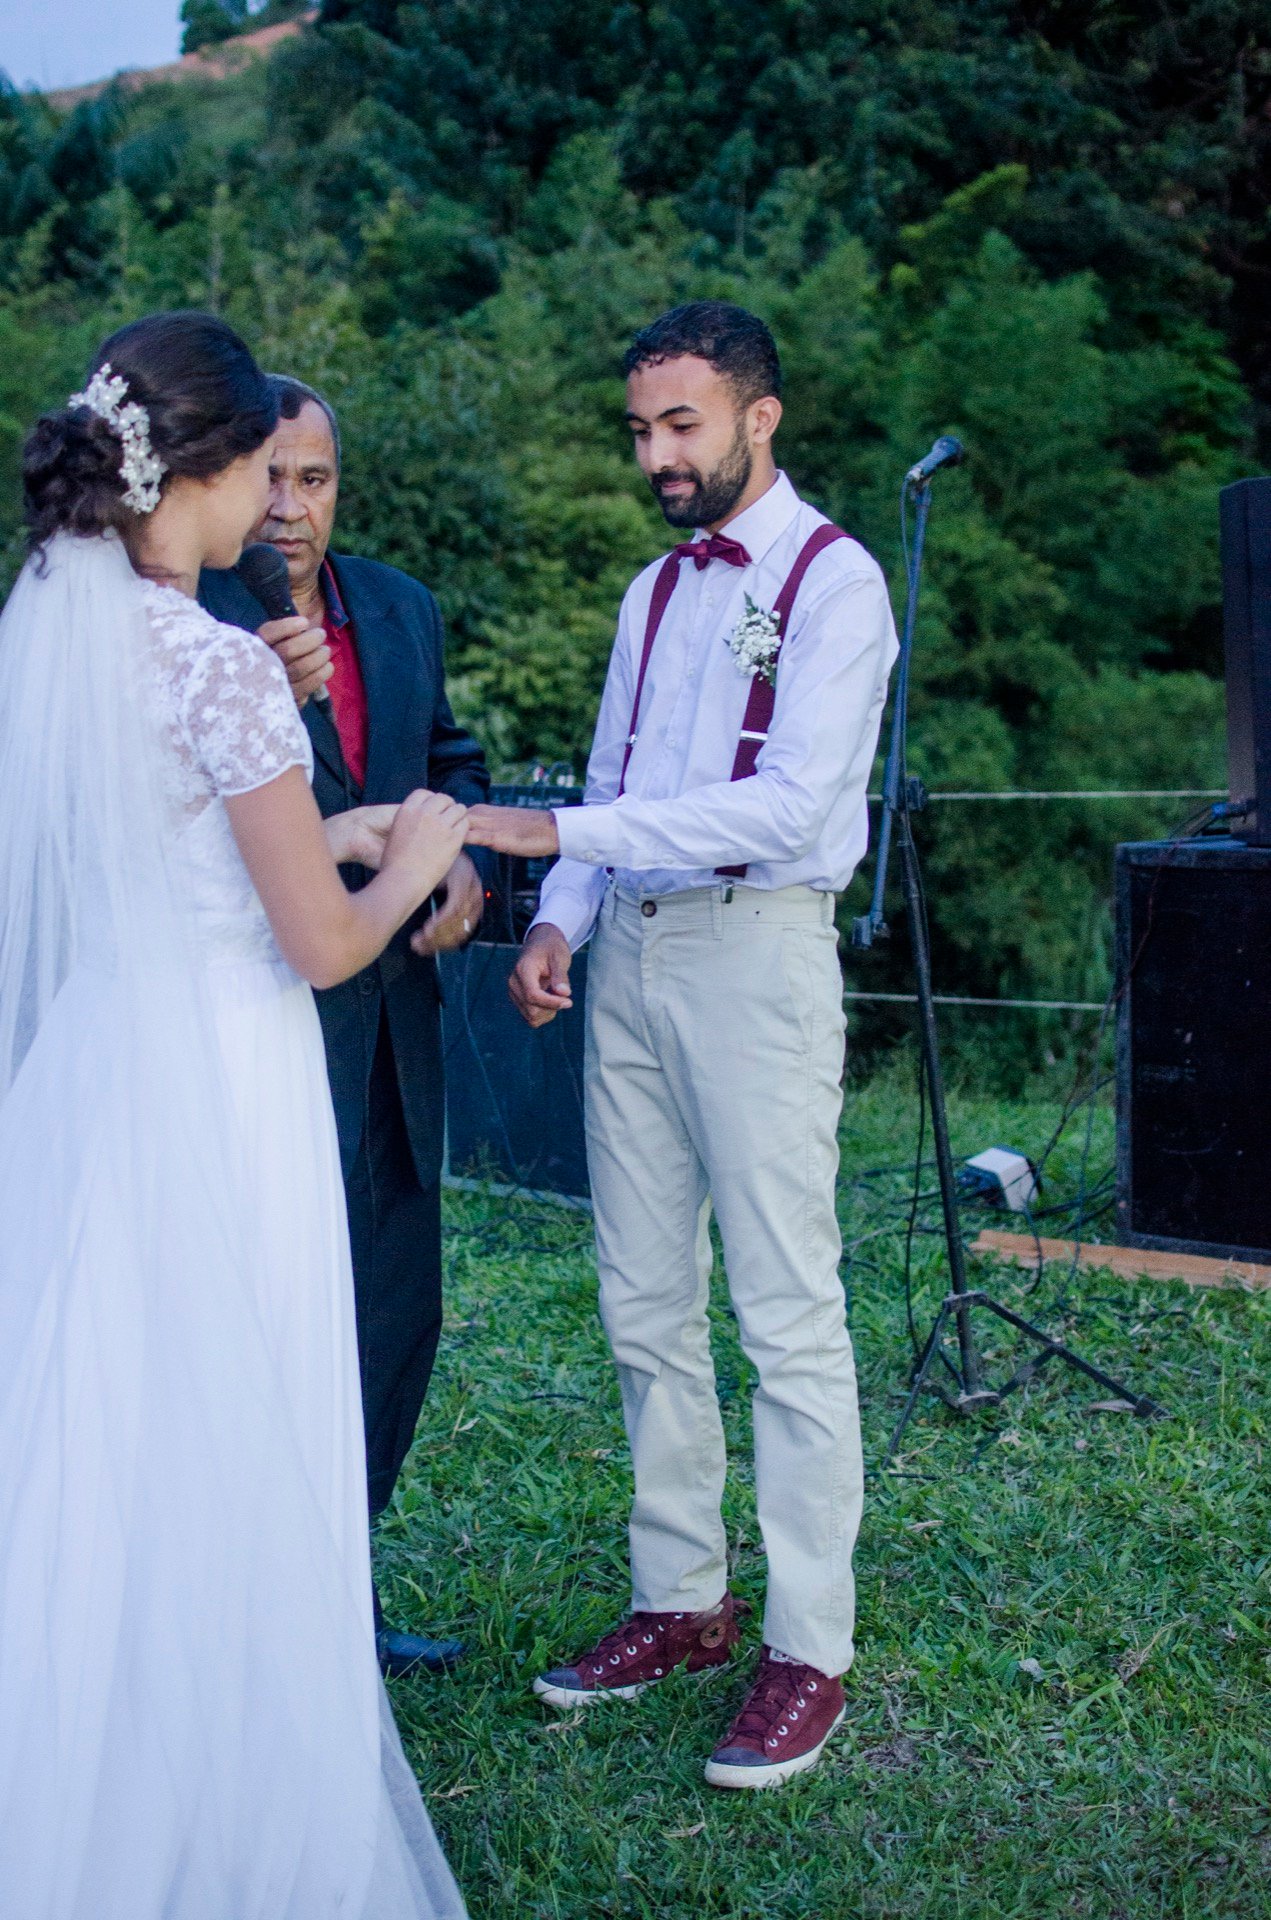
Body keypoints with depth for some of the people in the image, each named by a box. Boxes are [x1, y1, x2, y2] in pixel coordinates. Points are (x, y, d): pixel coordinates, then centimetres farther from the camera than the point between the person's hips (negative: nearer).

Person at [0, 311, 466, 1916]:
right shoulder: (219, 664, -17)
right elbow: (322, 945, -12)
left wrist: (323, 833, 20)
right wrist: (414, 860, 7)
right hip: (212, 1103, -8)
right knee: (220, 1490, 6)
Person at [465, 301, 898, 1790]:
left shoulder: (832, 581, -6)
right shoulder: (654, 592, 18)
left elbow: (790, 804, -18)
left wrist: (556, 832, -21)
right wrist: (559, 925, 0)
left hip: (756, 953, -7)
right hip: (630, 957, 8)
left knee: (788, 1316, -3)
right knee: (645, 1307, 11)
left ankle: (808, 1652, 5)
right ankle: (680, 1602, 23)